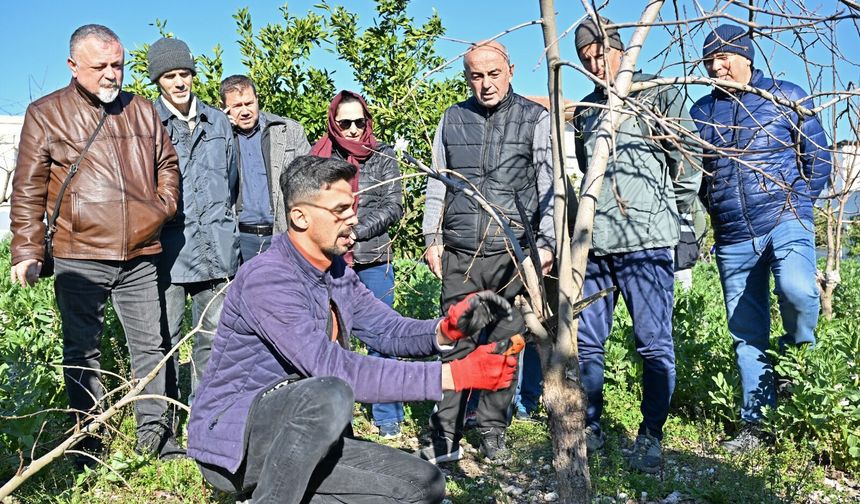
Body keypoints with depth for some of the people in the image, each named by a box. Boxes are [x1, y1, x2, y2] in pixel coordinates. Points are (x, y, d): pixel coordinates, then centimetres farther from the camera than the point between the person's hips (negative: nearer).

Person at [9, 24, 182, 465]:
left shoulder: (141, 110, 11)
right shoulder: (45, 114, 2)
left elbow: (167, 164, 22)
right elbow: (28, 191, 0)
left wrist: (164, 206, 5)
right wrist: (27, 251, -5)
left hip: (140, 256, 3)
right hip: (79, 258, -3)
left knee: (149, 346, 8)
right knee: (82, 351, 6)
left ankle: (154, 433, 20)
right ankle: (89, 444, 17)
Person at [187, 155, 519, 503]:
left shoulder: (338, 274, 6)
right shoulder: (267, 278, -23)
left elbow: (389, 331, 3)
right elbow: (333, 367, -31)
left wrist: (447, 330, -20)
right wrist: (454, 375, -33)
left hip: (302, 435, 8)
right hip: (230, 435, -8)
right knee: (330, 395, -37)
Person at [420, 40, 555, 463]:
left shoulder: (535, 119, 6)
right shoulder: (452, 119, 13)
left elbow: (550, 185, 2)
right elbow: (436, 184, 17)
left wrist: (546, 242, -6)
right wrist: (432, 237, 10)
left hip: (513, 253, -2)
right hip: (459, 254, 2)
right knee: (455, 344, 2)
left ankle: (493, 434, 17)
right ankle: (445, 438, 9)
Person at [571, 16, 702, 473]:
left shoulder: (660, 95, 4)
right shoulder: (585, 111, 18)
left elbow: (688, 163, 3)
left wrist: (674, 218, 5)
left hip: (646, 241, -4)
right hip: (592, 243, 5)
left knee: (654, 345, -2)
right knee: (586, 342, 7)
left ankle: (650, 436, 11)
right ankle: (589, 428, 20)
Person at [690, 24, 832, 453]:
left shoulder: (787, 97, 5)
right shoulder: (701, 111, 12)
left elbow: (818, 156, 6)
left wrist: (796, 204, -1)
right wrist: (715, 212, 7)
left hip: (785, 223, -3)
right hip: (733, 239, 3)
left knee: (797, 290, -30)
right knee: (746, 332, 5)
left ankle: (800, 355, 2)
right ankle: (756, 423, 16)